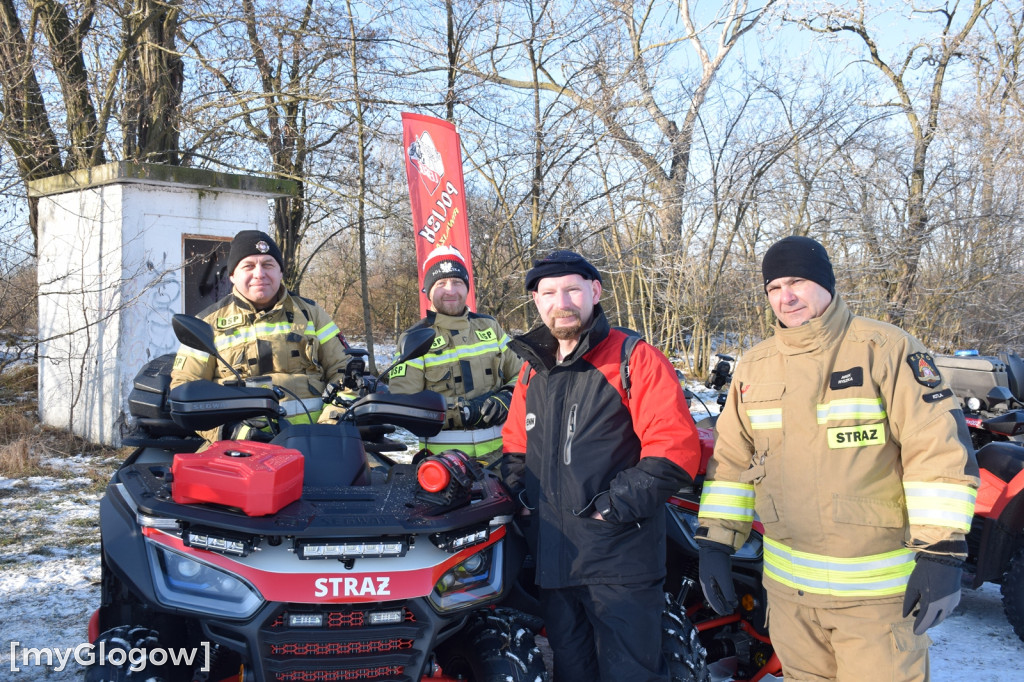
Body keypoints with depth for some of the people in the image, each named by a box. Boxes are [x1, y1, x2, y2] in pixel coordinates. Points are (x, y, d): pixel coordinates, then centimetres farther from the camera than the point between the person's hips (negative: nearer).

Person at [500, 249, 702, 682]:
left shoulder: (635, 359, -7)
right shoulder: (533, 368, 13)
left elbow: (675, 448, -15)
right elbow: (515, 441, 26)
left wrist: (617, 505, -19)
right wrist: (518, 485, 7)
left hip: (619, 561, -6)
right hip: (552, 561, 6)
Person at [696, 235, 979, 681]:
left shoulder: (887, 350, -8)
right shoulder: (752, 367, 8)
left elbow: (941, 451, -12)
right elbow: (731, 460, 13)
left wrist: (942, 555, -17)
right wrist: (714, 543, 8)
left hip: (877, 587, -4)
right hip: (786, 584, 5)